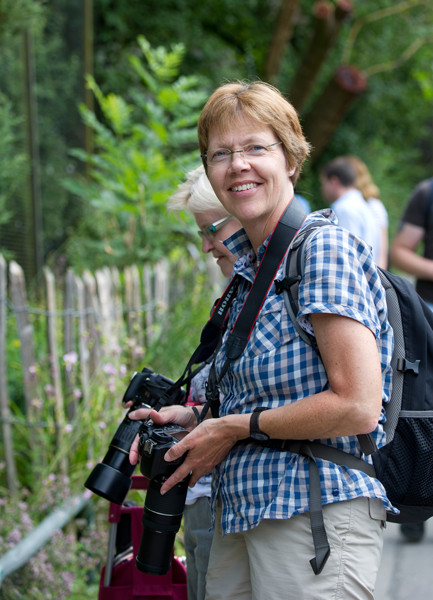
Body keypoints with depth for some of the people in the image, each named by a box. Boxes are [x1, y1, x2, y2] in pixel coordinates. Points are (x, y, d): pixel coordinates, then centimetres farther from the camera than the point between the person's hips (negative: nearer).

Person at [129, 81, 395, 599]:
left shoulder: (325, 248, -11)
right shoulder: (249, 268, 15)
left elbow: (357, 406, -19)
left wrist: (235, 427, -10)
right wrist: (193, 419, 8)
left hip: (315, 514, -8)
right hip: (240, 513, 8)